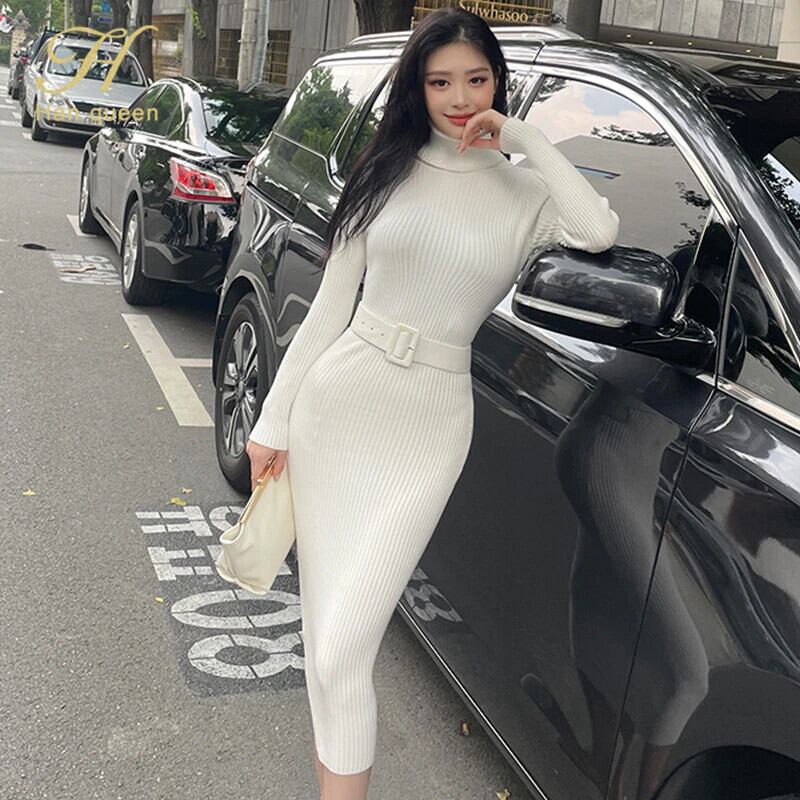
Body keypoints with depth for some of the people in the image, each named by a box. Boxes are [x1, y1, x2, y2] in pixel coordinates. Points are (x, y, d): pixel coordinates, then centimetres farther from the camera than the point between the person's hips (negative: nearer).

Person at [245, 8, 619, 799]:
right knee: (324, 630, 9)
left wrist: (522, 136, -9)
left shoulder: (524, 191, 3)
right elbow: (331, 301, 7)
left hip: (427, 428, -2)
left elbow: (600, 232, -20)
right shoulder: (390, 170, 7)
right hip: (334, 399, 3)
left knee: (341, 648, -7)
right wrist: (274, 417, 7)